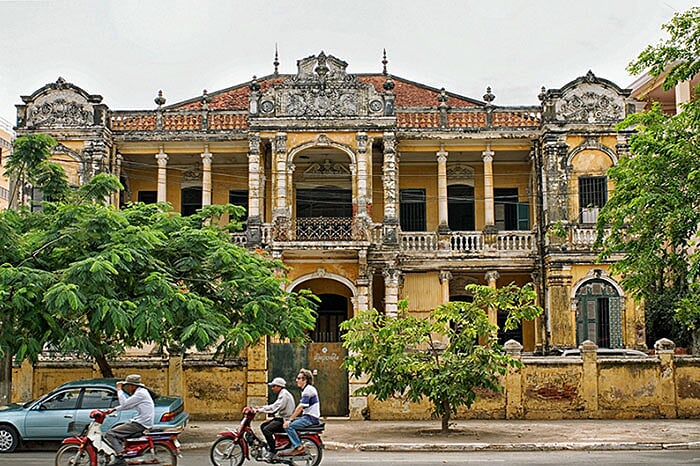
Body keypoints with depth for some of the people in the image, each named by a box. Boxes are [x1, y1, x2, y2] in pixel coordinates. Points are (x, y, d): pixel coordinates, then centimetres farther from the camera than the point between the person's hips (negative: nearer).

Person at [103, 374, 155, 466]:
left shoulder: (140, 393, -15)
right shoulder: (141, 391, 17)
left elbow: (124, 404, -16)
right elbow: (128, 405, 25)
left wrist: (119, 389, -8)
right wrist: (114, 409, 16)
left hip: (140, 424, -10)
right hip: (143, 423, 10)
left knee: (110, 434, -14)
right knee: (117, 432, 26)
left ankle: (119, 457, -25)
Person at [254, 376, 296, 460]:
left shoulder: (284, 394, -16)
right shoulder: (282, 394, 18)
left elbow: (275, 408, -26)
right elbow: (275, 406, 23)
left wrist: (260, 410, -26)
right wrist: (261, 407, 13)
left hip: (284, 420, -11)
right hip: (280, 418, 11)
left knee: (266, 430, -24)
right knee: (263, 426, 9)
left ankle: (273, 451, -17)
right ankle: (270, 446, 12)